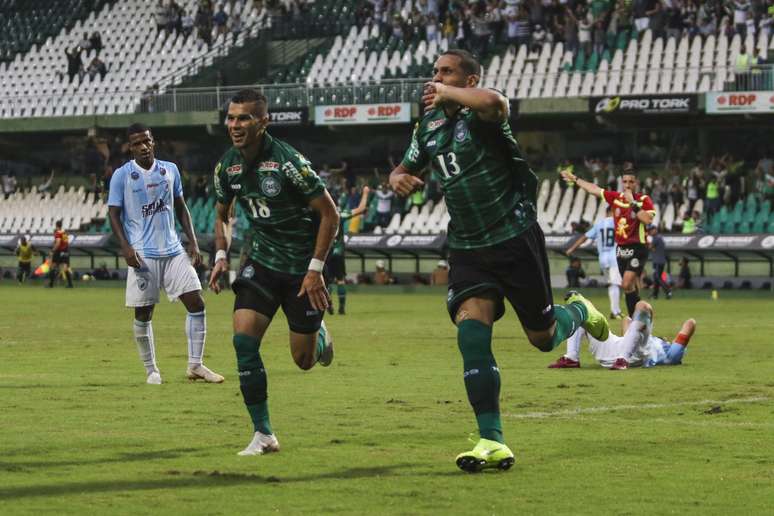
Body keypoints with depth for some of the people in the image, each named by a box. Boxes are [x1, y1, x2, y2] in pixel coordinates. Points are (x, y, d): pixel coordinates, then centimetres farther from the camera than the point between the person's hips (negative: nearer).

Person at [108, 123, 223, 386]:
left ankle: (195, 365, 4)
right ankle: (151, 370, 14)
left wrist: (193, 242, 8)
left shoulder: (170, 170, 9)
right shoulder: (122, 175, -2)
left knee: (196, 302, -4)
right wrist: (126, 247, -15)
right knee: (144, 314, 0)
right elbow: (113, 214, -2)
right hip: (143, 255, -4)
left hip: (174, 250, 4)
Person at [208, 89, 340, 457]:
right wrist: (221, 255, 0)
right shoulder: (227, 166, -2)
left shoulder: (287, 161, -21)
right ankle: (263, 435, -8)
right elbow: (222, 214, 17)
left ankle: (319, 334, 42)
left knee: (303, 360, 2)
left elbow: (329, 213, -15)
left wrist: (316, 268, -17)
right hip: (261, 263, 4)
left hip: (302, 269, -4)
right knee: (243, 339, -17)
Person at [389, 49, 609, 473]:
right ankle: (492, 442, -15)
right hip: (467, 249, 5)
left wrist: (447, 93, -25)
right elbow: (404, 169, 24)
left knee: (543, 339, 5)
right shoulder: (429, 125, 8)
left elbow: (494, 102, -41)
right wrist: (399, 179, -1)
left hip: (515, 241, -5)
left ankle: (577, 312, 42)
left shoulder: (481, 115, -14)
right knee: (471, 335, -15)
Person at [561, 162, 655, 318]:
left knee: (627, 284, -18)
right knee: (630, 287, 7)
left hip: (637, 248, -6)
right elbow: (594, 189, 20)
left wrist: (633, 203, -20)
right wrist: (575, 179, 27)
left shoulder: (644, 200, -7)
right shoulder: (616, 197, 8)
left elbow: (647, 219, -24)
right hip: (621, 249, 6)